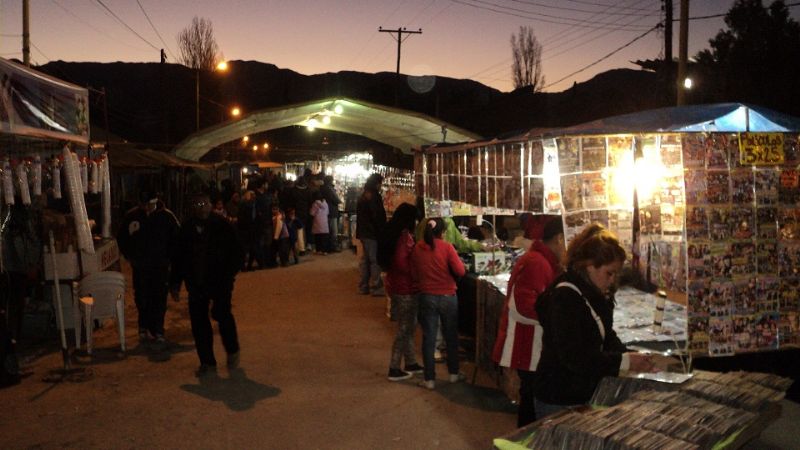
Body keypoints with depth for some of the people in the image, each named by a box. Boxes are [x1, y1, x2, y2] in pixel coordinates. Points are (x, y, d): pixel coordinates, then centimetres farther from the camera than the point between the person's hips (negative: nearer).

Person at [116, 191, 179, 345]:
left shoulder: (166, 216, -6)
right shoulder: (132, 216, -1)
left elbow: (177, 237, 3)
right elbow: (121, 238, 14)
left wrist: (168, 256, -2)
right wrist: (130, 257, 7)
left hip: (160, 266, -1)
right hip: (140, 266, 2)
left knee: (159, 299, 0)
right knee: (141, 299, 6)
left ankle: (158, 331, 9)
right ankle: (144, 328, 23)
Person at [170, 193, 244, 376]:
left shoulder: (223, 226, -3)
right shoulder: (186, 230, 6)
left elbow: (237, 253, -1)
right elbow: (178, 257, 13)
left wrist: (228, 275, -12)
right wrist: (175, 282, 8)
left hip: (220, 281, -4)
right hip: (196, 283, 4)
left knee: (222, 313, -16)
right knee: (198, 321, 3)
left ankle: (232, 351, 11)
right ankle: (207, 362, 17)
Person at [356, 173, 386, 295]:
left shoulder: (362, 197, 14)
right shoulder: (375, 196, -15)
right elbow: (379, 216, -18)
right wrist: (383, 232, -11)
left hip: (363, 232, 9)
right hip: (373, 233, -9)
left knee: (365, 259, 14)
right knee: (375, 260, -5)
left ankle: (363, 286, 18)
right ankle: (375, 287, -3)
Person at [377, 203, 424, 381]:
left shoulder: (391, 233, 8)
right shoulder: (405, 235, -21)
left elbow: (386, 259, 14)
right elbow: (401, 262, -29)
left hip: (395, 284, 9)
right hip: (405, 288, -9)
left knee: (409, 326, 18)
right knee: (405, 328, 1)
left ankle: (411, 363, 28)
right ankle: (394, 369, 9)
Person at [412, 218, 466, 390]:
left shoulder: (417, 249, -5)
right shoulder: (447, 247, -13)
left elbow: (414, 275, 4)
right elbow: (460, 271, -13)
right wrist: (458, 261, 5)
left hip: (426, 297, 1)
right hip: (448, 297, -1)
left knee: (429, 338, 8)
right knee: (451, 336, 17)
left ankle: (429, 379, 11)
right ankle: (453, 373, 29)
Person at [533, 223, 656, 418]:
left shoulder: (598, 295, 7)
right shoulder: (565, 297, -23)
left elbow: (607, 337, 13)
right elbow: (573, 356, -27)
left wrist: (632, 359, -6)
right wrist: (624, 361, -24)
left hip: (585, 394, 9)